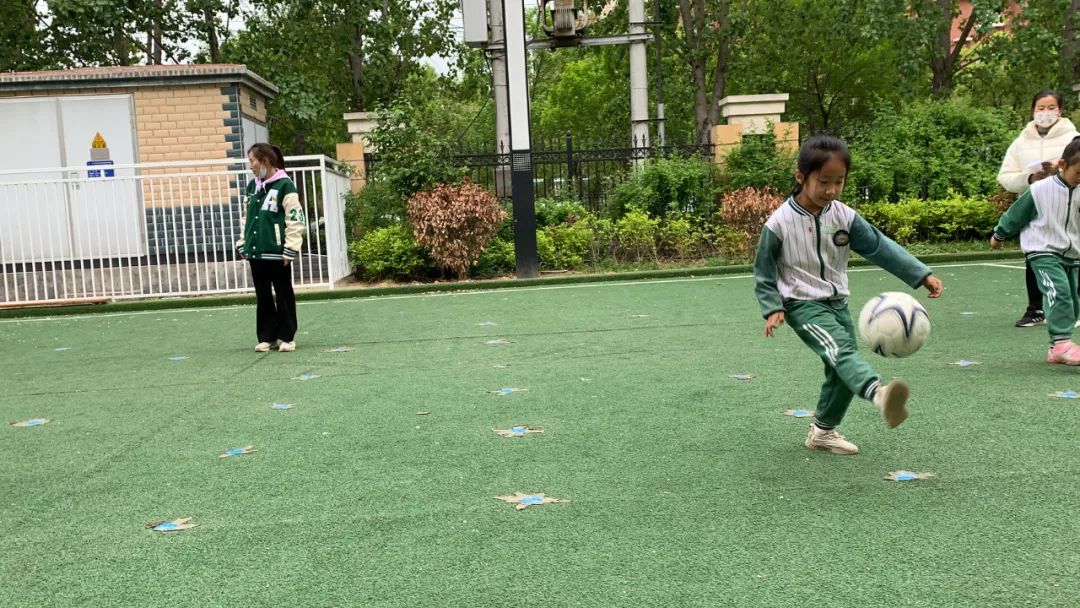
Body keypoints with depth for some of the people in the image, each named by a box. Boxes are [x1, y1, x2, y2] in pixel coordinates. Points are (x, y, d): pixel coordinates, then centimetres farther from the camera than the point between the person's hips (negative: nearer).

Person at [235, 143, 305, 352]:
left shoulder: (284, 185, -10)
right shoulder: (252, 186, 12)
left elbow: (295, 219, -12)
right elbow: (247, 217, 19)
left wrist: (290, 249, -14)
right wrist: (243, 244, 14)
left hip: (277, 252, -7)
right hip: (256, 252, 7)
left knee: (284, 295, 4)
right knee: (262, 296, 11)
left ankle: (286, 337, 13)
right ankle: (267, 337, 19)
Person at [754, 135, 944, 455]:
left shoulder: (845, 216, 0)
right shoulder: (780, 223, -12)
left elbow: (880, 247, -3)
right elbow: (763, 272, -4)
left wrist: (922, 275, -11)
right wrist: (772, 309, -14)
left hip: (837, 302, 6)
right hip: (803, 305, -6)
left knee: (841, 371, 7)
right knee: (841, 351, -31)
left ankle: (823, 430, 26)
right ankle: (881, 394, -57)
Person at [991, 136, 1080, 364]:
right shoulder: (1040, 190, -12)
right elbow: (1016, 215, 0)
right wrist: (999, 235, 9)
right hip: (1043, 252, -6)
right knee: (1059, 292, -25)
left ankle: (1057, 349, 14)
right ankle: (1062, 342, -28)